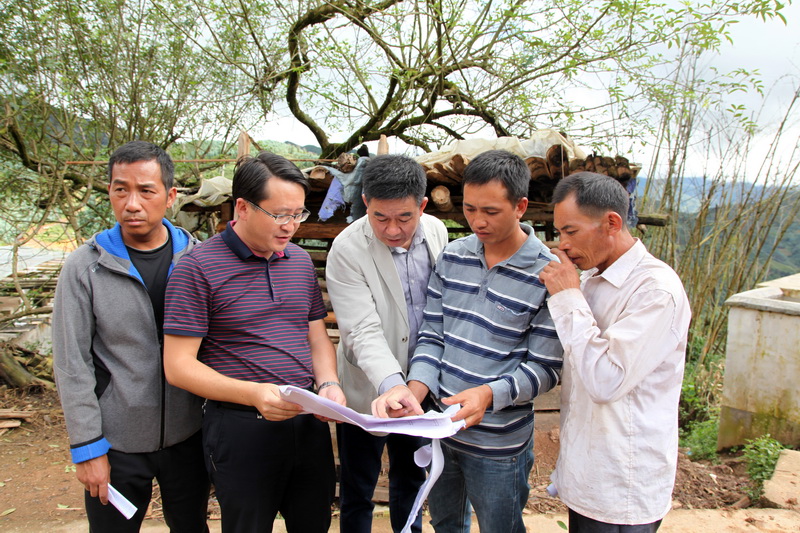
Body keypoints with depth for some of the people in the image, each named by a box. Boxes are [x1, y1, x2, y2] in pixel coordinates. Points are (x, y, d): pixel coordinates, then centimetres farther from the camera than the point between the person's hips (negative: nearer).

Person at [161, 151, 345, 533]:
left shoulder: (301, 261, 8)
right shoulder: (198, 268, -11)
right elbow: (178, 365, -12)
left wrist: (328, 384, -6)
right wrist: (253, 393, -24)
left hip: (309, 423, 6)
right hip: (241, 427, -5)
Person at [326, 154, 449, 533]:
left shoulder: (436, 232, -6)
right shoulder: (347, 250, -22)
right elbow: (363, 332, -27)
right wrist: (391, 384, -42)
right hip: (368, 391, -4)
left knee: (411, 478, 25)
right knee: (357, 492, 14)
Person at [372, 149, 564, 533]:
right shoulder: (452, 256, -2)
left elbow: (545, 368, -14)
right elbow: (432, 335, 0)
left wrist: (489, 394, -29)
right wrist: (415, 387, -17)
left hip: (498, 444, -4)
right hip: (441, 427, 5)